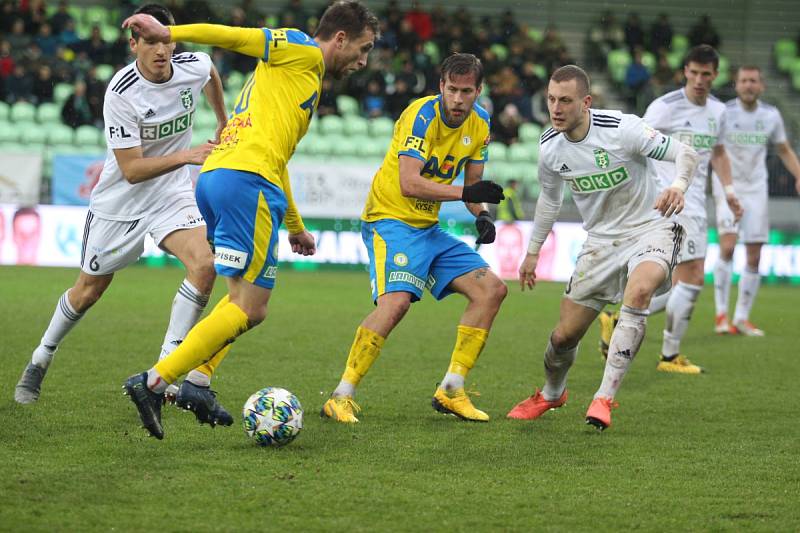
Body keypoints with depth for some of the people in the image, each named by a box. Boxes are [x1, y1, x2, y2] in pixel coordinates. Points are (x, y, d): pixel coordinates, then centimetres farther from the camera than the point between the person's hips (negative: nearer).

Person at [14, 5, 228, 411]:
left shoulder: (194, 66, -13)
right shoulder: (121, 94, -27)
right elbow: (132, 170, -28)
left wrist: (223, 126, 24)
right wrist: (185, 156, -38)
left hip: (172, 194, 3)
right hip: (120, 200, -3)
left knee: (204, 264, -23)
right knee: (89, 290, 10)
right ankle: (39, 362, 36)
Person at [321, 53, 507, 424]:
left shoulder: (479, 123, 5)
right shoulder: (423, 115, -19)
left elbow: (472, 182, 16)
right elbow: (409, 183, -28)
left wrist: (482, 216, -4)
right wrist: (464, 192, -32)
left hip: (428, 227, 8)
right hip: (391, 221, -8)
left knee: (492, 289, 0)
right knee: (396, 301, -29)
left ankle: (451, 391, 6)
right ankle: (341, 398, -21)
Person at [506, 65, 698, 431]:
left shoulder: (623, 129, -23)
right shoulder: (549, 146, -5)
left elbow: (685, 153, -18)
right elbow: (549, 198, 15)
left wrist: (678, 185, -39)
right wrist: (532, 252, 20)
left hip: (651, 227, -5)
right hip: (601, 239, 5)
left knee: (638, 291, -36)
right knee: (565, 334, 2)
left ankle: (604, 398, -30)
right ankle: (551, 394, 37)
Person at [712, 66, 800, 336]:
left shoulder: (771, 115, 3)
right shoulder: (724, 113, -8)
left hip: (756, 190, 4)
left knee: (754, 258, 3)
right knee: (727, 246, -21)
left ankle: (742, 318, 13)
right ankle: (721, 314, -15)